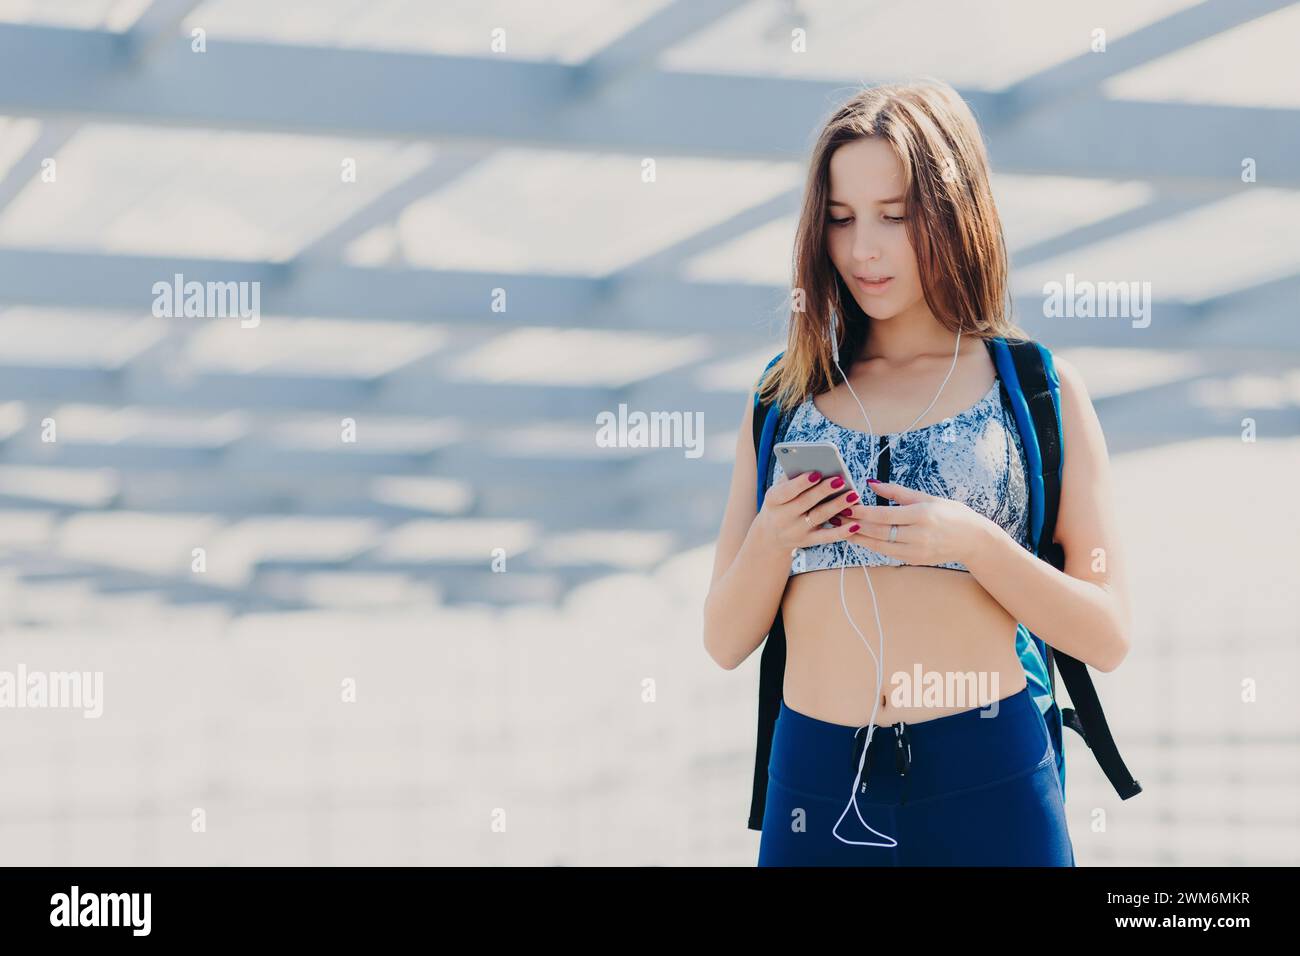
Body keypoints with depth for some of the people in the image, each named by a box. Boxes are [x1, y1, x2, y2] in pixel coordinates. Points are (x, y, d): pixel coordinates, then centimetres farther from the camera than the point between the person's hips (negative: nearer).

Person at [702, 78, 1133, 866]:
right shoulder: (784, 401, 9)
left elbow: (1107, 637, -2)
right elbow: (726, 642, 8)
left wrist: (972, 543, -17)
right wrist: (772, 537, -11)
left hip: (988, 783, -2)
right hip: (817, 788, 2)